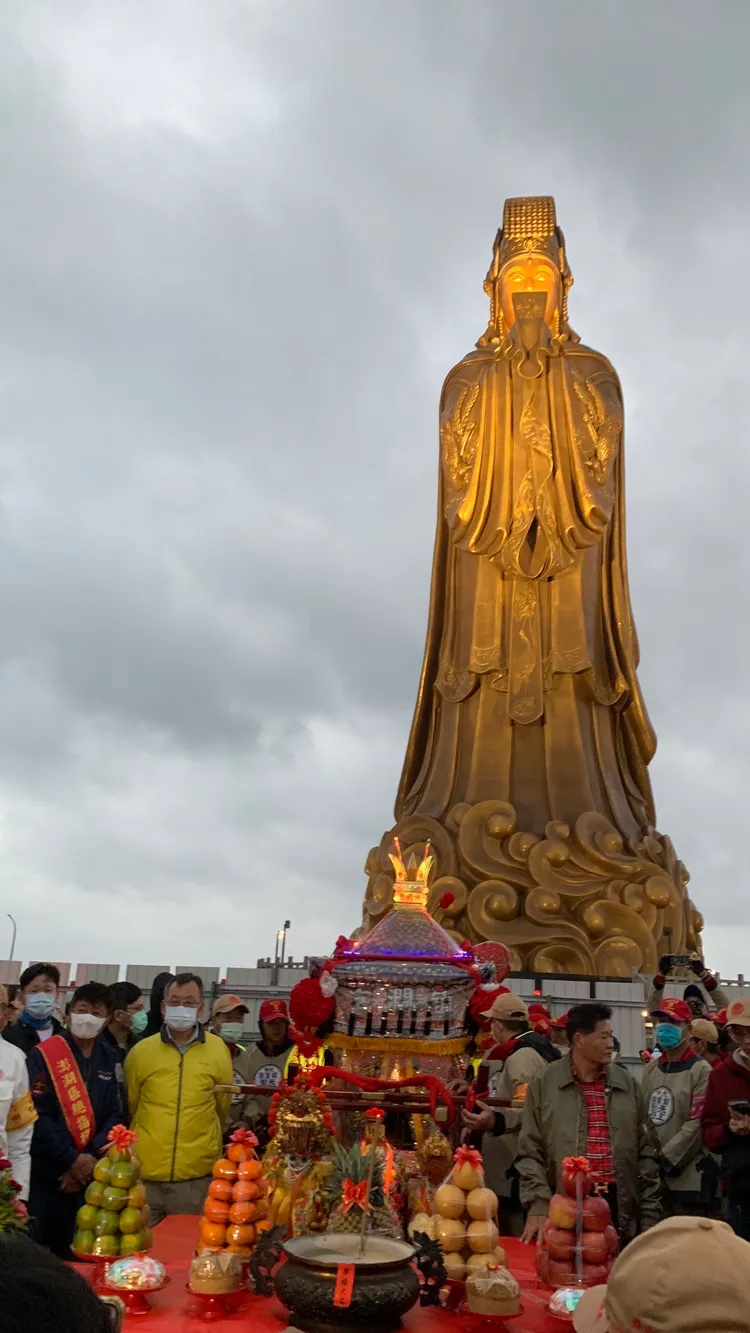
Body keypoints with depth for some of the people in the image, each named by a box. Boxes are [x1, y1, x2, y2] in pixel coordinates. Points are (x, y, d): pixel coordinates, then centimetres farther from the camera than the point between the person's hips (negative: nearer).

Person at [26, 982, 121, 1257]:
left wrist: (92, 1159, -9)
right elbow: (38, 1116, -15)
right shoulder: (43, 1056, -8)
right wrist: (72, 1160, -16)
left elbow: (115, 1116, 4)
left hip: (93, 1175, 4)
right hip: (47, 1174, -4)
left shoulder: (110, 1059, 6)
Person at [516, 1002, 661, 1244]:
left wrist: (650, 1214, 8)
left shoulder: (627, 1083, 7)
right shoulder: (544, 1084, -2)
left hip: (619, 1205, 3)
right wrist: (538, 1206, -11)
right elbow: (530, 1151, -1)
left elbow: (644, 1152, 10)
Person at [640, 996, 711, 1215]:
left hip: (686, 1175, -6)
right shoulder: (651, 1069, 10)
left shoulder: (701, 1071, -9)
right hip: (651, 1173, 6)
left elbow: (697, 1123, -16)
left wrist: (665, 1160, -14)